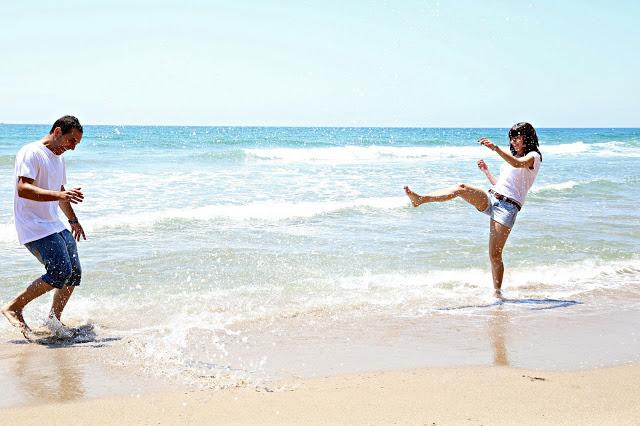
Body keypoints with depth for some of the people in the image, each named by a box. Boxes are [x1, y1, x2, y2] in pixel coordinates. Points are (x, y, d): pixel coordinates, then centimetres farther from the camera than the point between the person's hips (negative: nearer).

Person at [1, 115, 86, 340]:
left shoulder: (59, 158, 17)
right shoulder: (31, 153, -12)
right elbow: (23, 189, -25)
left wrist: (73, 220, 36)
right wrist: (59, 195, -35)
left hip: (55, 226, 9)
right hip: (34, 228, -9)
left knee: (74, 274, 4)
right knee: (60, 273, -21)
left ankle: (54, 319, 21)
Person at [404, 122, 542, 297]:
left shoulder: (533, 156, 4)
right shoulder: (512, 157, 30)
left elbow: (518, 164, -21)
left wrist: (495, 148, -30)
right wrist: (486, 171, 24)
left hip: (508, 207, -6)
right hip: (490, 197, 6)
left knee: (495, 255, -11)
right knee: (462, 188, -24)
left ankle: (497, 293, 2)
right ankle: (420, 199, -38)